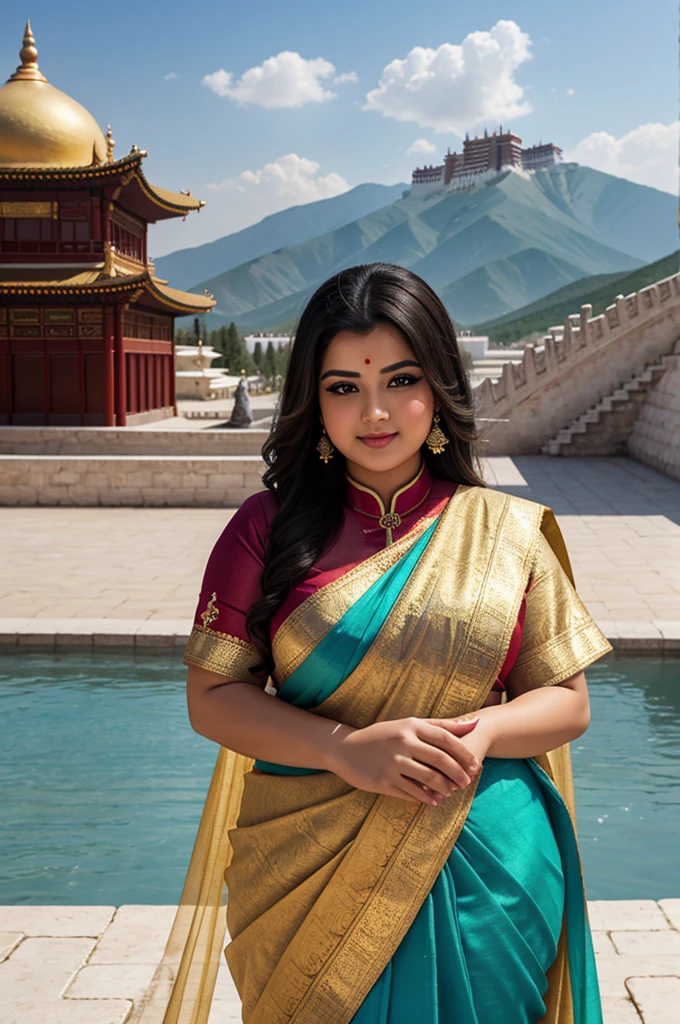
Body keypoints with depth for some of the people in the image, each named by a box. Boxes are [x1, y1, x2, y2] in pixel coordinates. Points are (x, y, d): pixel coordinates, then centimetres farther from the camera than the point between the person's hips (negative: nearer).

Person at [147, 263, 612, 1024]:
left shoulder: (507, 533, 0)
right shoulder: (268, 528, -2)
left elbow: (568, 702, 4)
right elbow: (211, 696, -5)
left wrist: (479, 733, -17)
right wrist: (348, 748, -19)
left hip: (484, 871, 1)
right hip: (310, 868, 0)